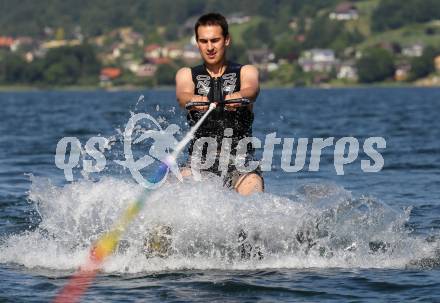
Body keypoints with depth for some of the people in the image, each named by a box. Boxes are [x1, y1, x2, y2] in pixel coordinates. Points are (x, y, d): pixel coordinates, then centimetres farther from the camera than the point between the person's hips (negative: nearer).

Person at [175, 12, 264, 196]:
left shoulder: (245, 72, 11)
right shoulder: (187, 74, 14)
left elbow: (252, 89, -13)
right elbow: (182, 93, -9)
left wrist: (239, 96, -39)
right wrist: (193, 100, -35)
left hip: (240, 162, -1)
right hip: (200, 160, 1)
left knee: (253, 184, -30)